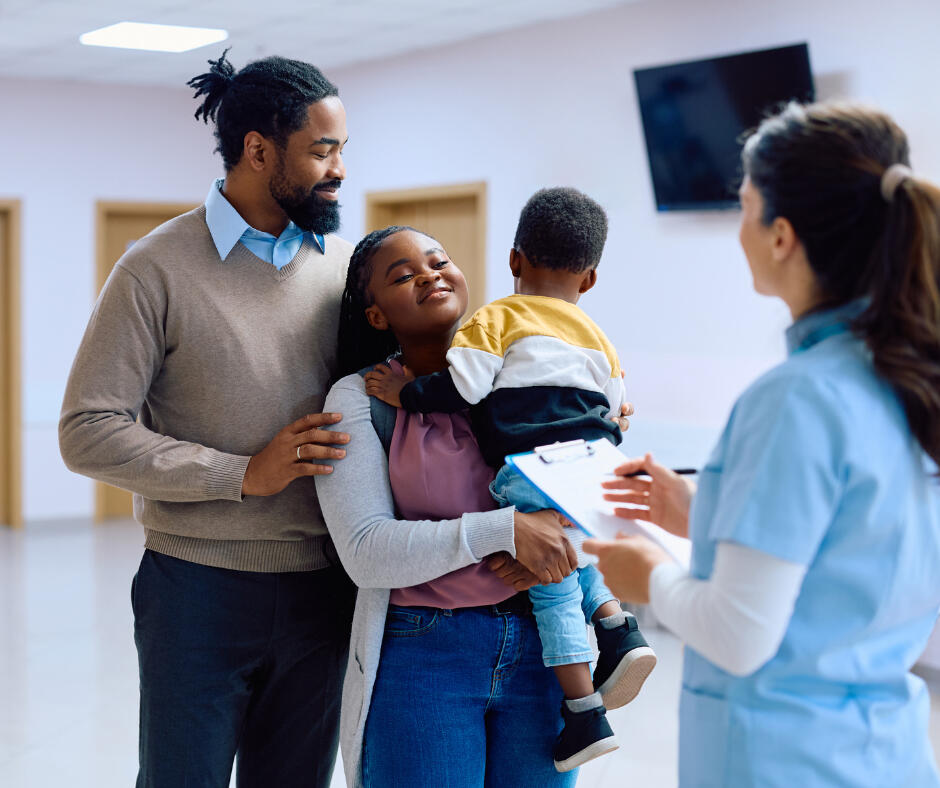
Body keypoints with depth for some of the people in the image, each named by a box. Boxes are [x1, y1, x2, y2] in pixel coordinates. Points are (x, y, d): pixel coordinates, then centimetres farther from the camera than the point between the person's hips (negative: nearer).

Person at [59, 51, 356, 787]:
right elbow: (89, 431, -11)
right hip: (201, 588, -4)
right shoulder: (159, 269, -8)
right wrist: (244, 474, -17)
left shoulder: (346, 263, 5)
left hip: (321, 587, 4)